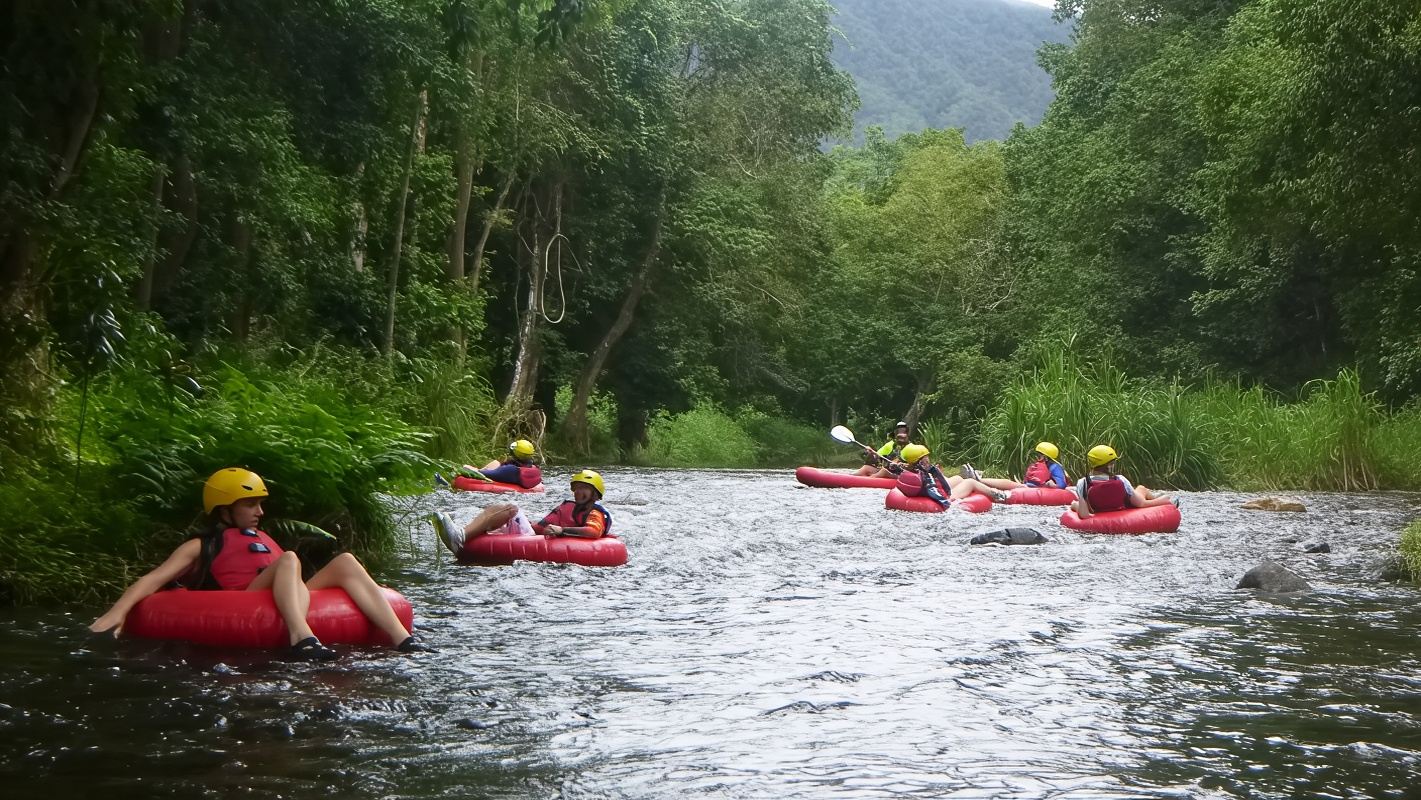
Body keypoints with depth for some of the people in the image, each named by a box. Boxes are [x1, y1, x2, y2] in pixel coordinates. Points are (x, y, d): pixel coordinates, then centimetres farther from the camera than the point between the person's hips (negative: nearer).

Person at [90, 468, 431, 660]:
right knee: (289, 559, -29)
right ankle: (302, 640, -57)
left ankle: (403, 641, -28)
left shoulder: (262, 539, 34)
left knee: (345, 561, -11)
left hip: (288, 606, 6)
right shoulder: (202, 546, 16)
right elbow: (156, 578, 5)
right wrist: (118, 611, -12)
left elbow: (292, 579, 33)